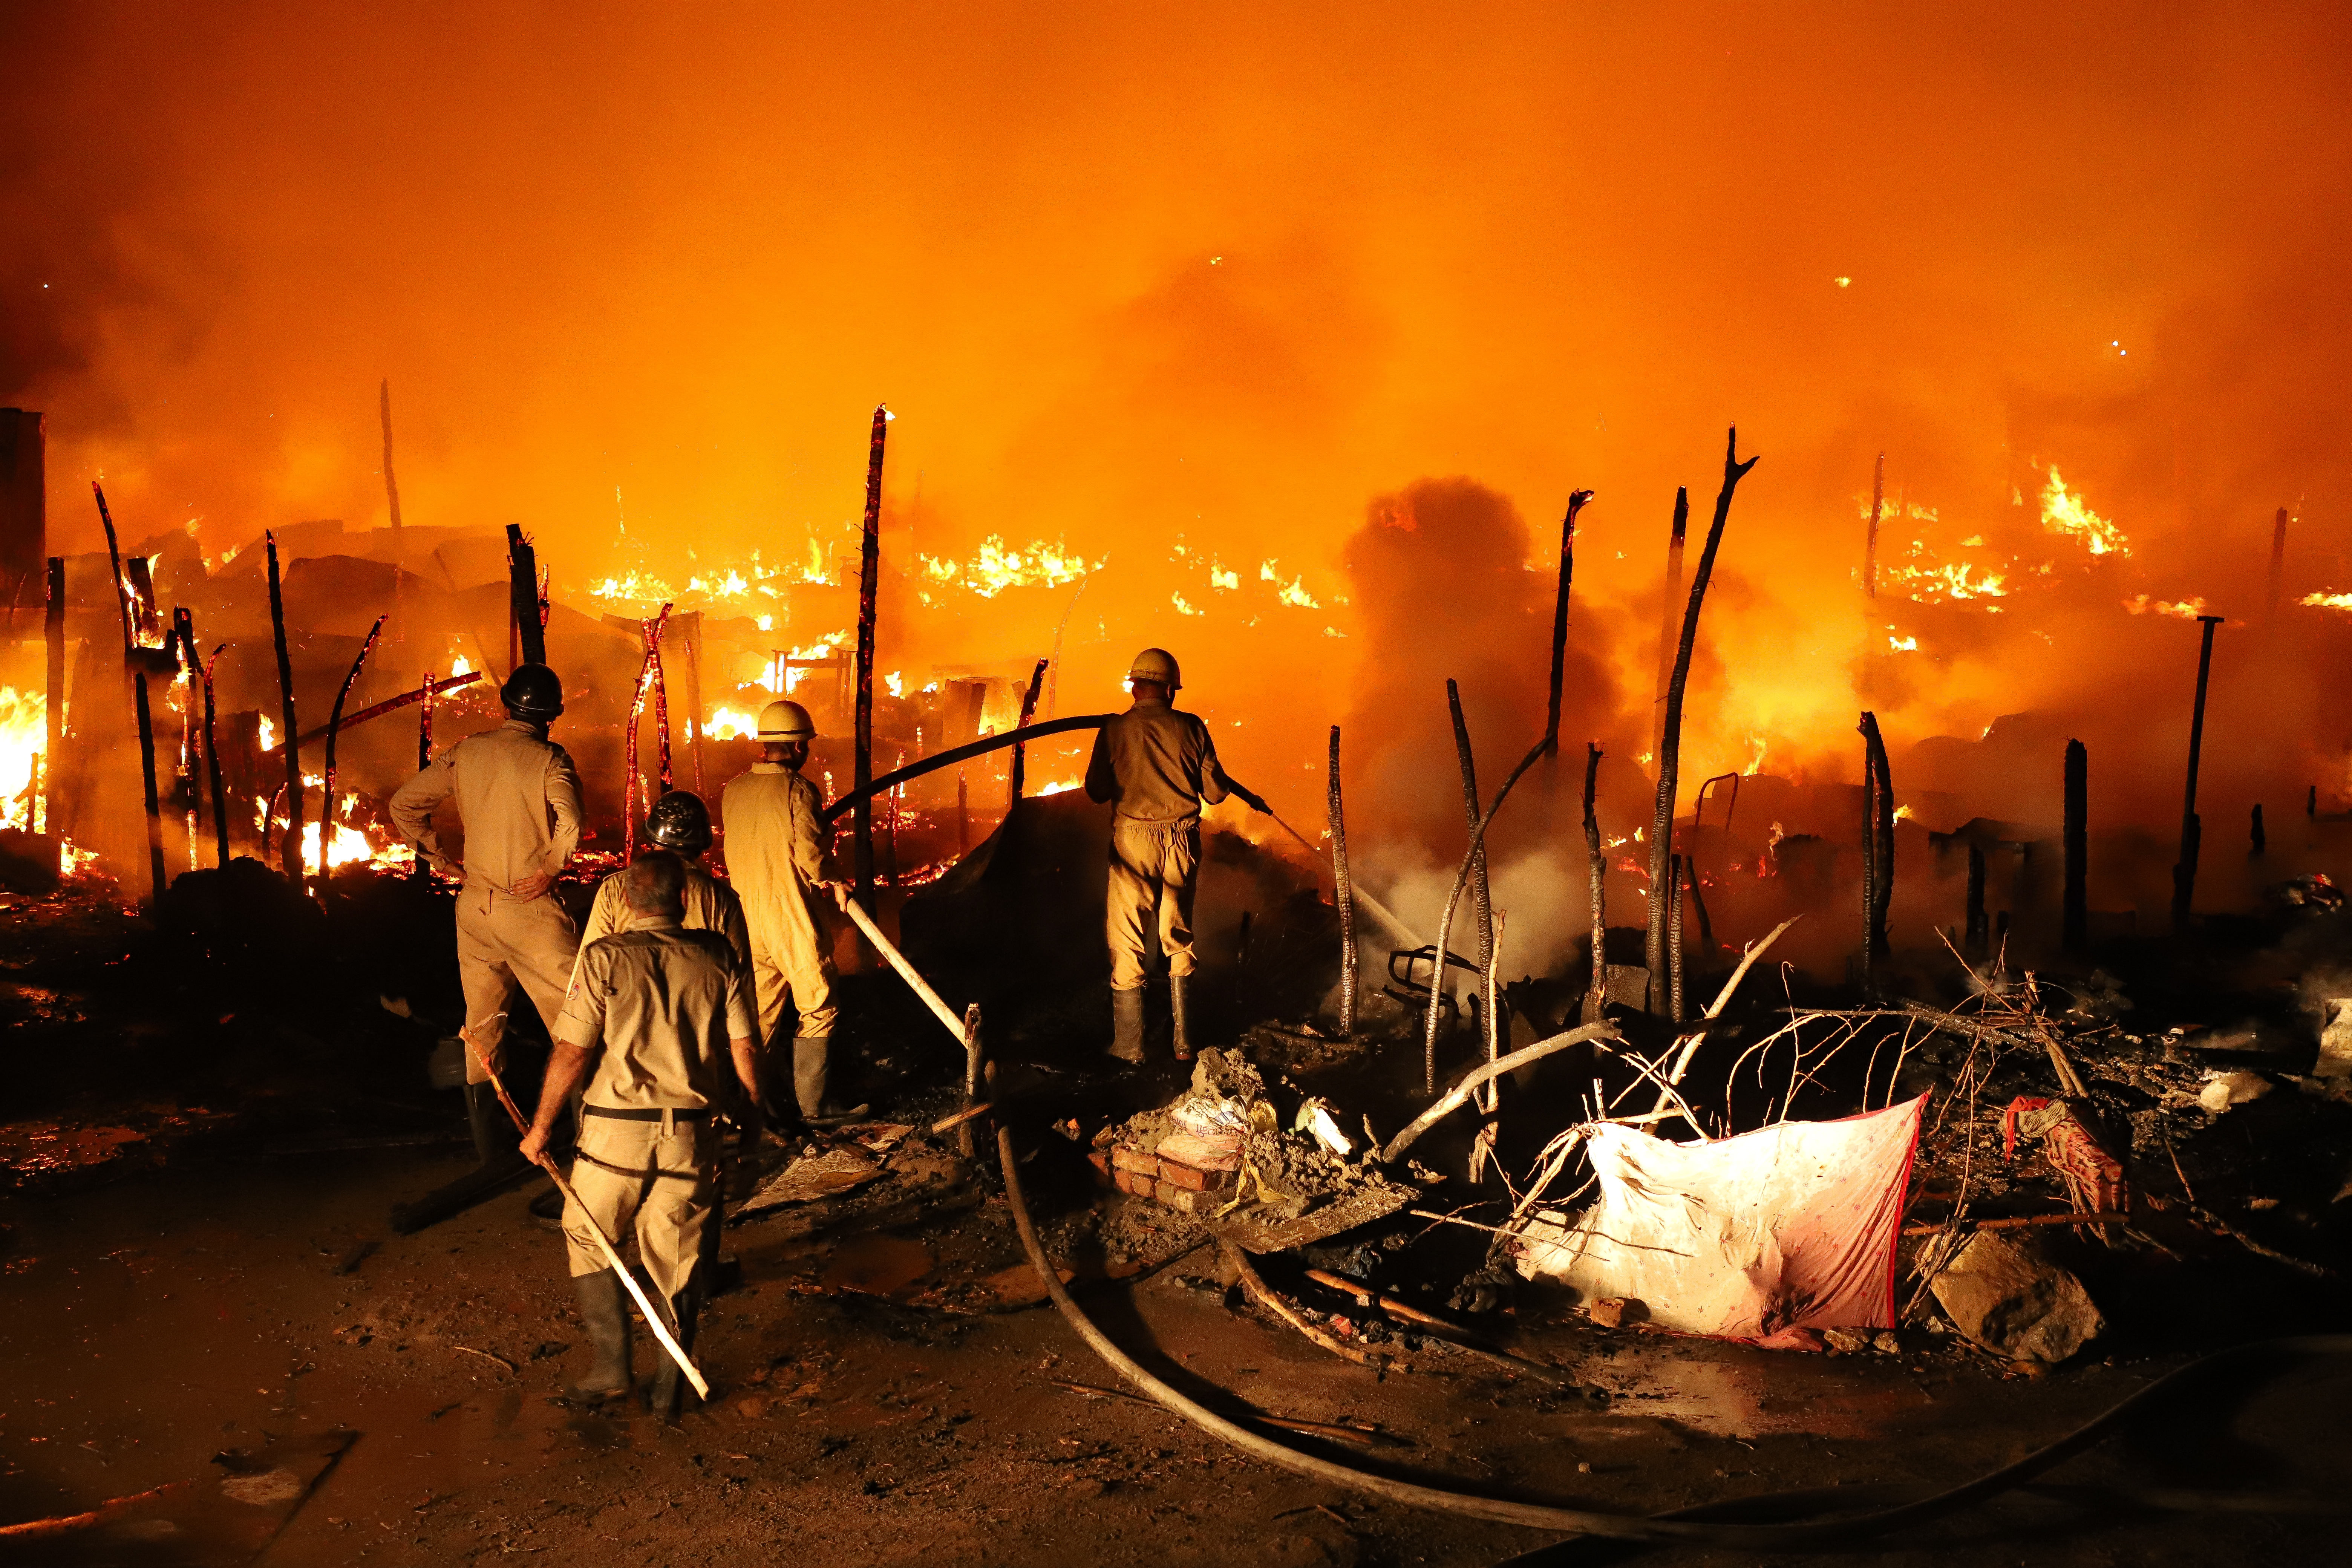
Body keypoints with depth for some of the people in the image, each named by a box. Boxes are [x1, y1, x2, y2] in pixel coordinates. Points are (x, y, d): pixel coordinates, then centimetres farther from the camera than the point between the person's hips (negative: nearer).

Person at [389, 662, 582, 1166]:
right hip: (530, 910, -5)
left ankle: (489, 1139, 23)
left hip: (475, 906, 5)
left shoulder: (467, 752, 4)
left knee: (482, 1019, 15)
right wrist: (548, 870, -12)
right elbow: (569, 827, -28)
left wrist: (440, 858, 10)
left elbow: (404, 804, 8)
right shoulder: (550, 759, -12)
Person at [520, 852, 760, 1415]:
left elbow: (572, 1053, -9)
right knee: (680, 1253, 13)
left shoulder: (604, 958, -7)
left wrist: (541, 1126, 3)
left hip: (616, 1126, -2)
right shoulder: (718, 958, 0)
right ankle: (670, 1385, 17)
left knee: (588, 1239, 18)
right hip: (692, 1131, 2)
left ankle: (611, 1365, 12)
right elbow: (745, 1050, 1)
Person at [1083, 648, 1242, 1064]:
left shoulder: (1114, 730, -6)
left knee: (1126, 941, 8)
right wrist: (1228, 783, 23)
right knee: (1179, 940, 16)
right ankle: (1183, 1040, 19)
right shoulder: (1191, 728, -3)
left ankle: (1129, 1045, 11)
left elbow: (1096, 791, 2)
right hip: (1183, 841, 2)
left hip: (1134, 841, -2)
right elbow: (1214, 792, 1)